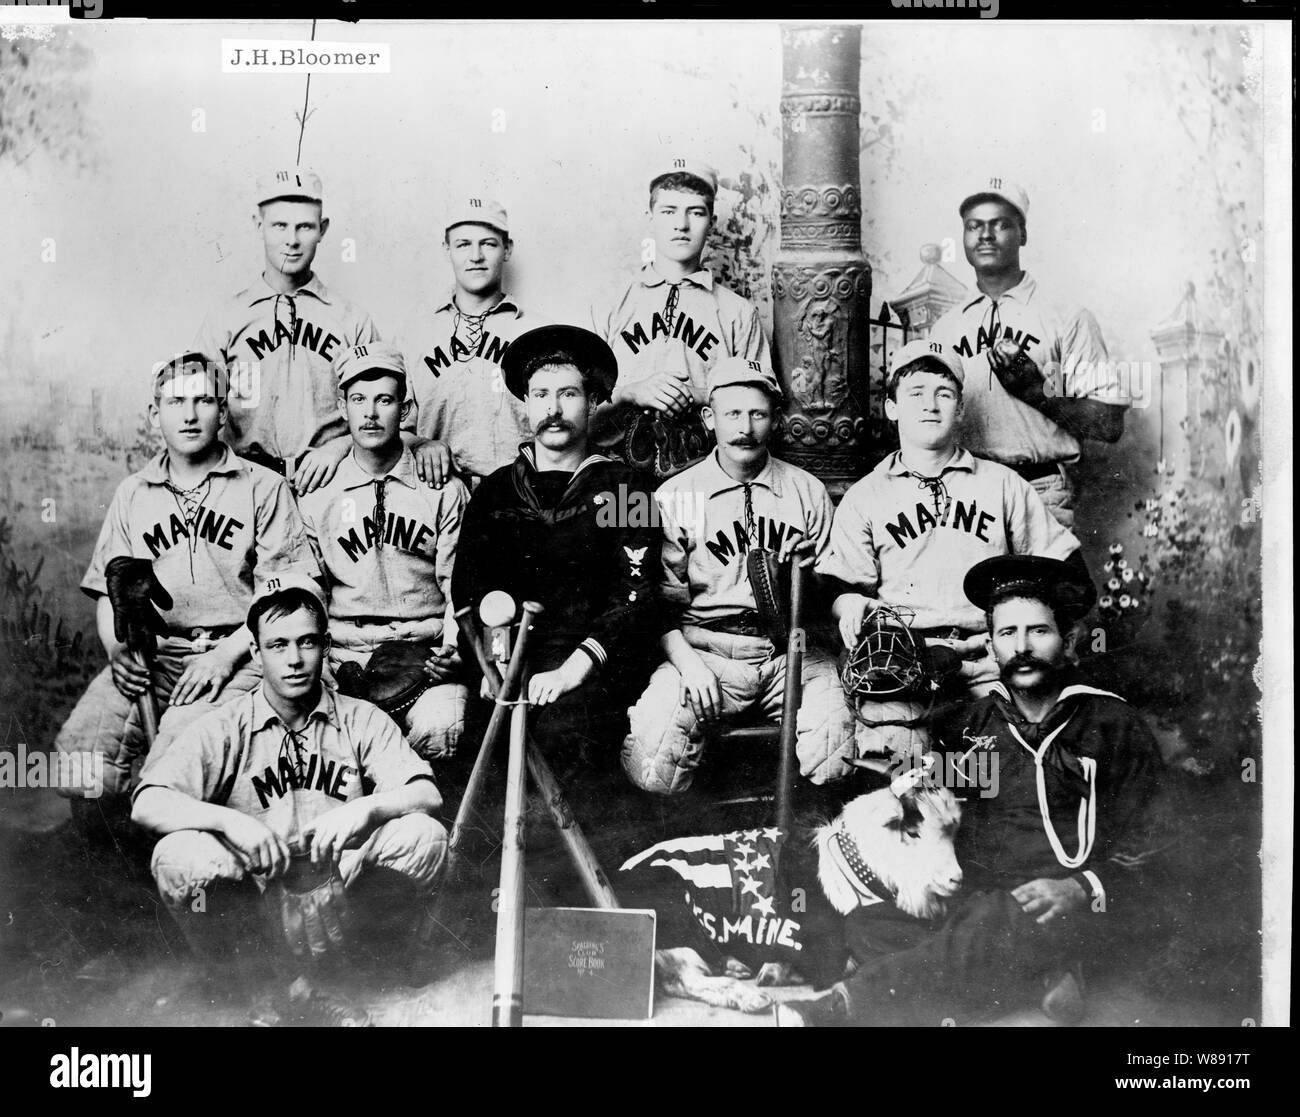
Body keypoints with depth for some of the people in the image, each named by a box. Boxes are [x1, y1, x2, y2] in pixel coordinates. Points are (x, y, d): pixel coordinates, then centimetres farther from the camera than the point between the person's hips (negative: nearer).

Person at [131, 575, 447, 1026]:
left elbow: (427, 795, -8)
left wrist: (367, 808, -29)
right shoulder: (226, 728, 0)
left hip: (339, 896, 1)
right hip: (254, 898, -1)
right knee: (179, 857, -29)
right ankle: (267, 992, -8)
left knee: (425, 837, -23)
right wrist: (229, 820, -30)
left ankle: (311, 983, -9)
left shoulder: (361, 721, 4)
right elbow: (146, 805, -13)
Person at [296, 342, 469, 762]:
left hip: (427, 651, -1)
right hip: (345, 653, 1)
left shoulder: (443, 489, 8)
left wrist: (453, 648, -12)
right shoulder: (317, 495, 12)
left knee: (437, 733, -30)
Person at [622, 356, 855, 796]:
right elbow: (660, 600, 3)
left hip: (790, 652, 1)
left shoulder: (808, 492, 11)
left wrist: (800, 594, -10)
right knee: (652, 765, -23)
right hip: (704, 649, -1)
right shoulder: (675, 497, 5)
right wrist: (687, 662, -12)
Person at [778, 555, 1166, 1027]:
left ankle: (844, 1006, -36)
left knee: (998, 924, -36)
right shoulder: (974, 723, 15)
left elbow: (1145, 851, 3)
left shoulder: (1114, 725, 4)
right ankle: (1036, 976, -23)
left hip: (1076, 914, -4)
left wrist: (1082, 890, -14)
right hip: (976, 897, 4)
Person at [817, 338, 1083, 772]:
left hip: (990, 647, 1)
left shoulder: (1003, 484, 20)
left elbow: (1065, 568, 19)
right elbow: (842, 585, 12)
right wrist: (852, 607, -11)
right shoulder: (865, 496, 19)